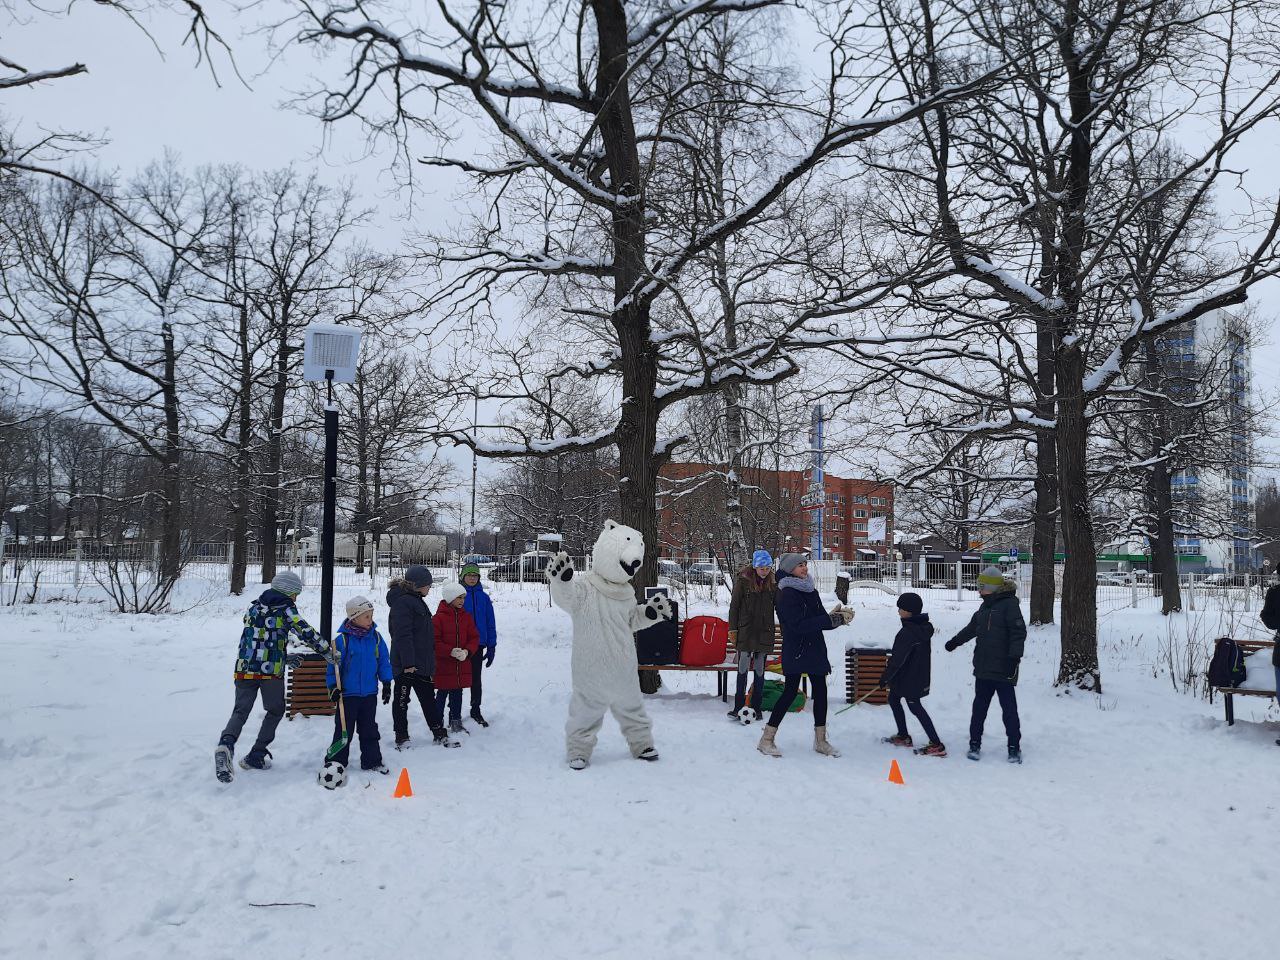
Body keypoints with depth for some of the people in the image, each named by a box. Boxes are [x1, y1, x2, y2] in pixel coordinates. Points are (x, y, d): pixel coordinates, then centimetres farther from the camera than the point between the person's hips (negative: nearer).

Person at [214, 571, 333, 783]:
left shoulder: (253, 608, 19)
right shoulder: (286, 608, 1)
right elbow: (305, 632, -11)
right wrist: (328, 652, -7)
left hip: (245, 668, 4)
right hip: (271, 670, -4)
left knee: (241, 711, 3)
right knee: (276, 711, 17)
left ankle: (226, 744, -27)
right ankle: (255, 756, 14)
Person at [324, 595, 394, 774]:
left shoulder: (375, 637, 0)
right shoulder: (342, 639, -13)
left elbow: (384, 660, 8)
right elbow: (333, 664, -8)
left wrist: (387, 683, 6)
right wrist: (333, 686, -11)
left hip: (370, 693, 4)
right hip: (347, 693, -4)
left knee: (369, 729, 14)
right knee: (344, 729, 4)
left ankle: (372, 761, 23)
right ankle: (337, 762, 15)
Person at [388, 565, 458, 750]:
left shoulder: (416, 600, 16)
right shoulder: (402, 602, -17)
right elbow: (403, 634, -23)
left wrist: (430, 659, 24)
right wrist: (408, 662, -26)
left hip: (421, 662, 10)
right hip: (406, 664, -10)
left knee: (429, 698, 14)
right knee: (401, 700, 4)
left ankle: (440, 734, 20)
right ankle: (401, 737, 13)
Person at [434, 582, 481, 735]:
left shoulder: (466, 616, 6)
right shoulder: (439, 617, -10)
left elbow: (474, 637, 6)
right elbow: (434, 641, -13)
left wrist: (467, 651, -12)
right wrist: (451, 651, -24)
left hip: (462, 664, 5)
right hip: (443, 664, -5)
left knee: (457, 693, 13)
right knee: (442, 694, 4)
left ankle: (456, 722, 24)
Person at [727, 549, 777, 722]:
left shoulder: (773, 583, 6)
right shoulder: (743, 580, -4)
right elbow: (734, 604, -1)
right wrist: (732, 628, -4)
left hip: (765, 632, 3)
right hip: (746, 631, -3)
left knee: (760, 671, 6)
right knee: (743, 669, -7)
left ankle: (756, 707, 13)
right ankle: (738, 706, -4)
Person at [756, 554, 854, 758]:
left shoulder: (811, 591, 12)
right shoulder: (787, 594, -13)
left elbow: (820, 618, 10)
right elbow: (799, 624, -22)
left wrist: (837, 617, -11)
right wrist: (832, 620, -23)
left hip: (815, 649, 8)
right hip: (795, 651, -7)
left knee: (820, 691, 8)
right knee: (790, 692, -6)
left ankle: (820, 740, 18)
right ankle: (766, 739, 3)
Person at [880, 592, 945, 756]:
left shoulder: (908, 632, -26)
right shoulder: (923, 627, 3)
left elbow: (898, 659, -23)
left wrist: (885, 677, -13)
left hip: (908, 678, -9)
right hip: (919, 674, 9)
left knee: (915, 707, -3)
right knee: (893, 699, 21)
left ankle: (936, 745, -2)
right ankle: (903, 736, 30)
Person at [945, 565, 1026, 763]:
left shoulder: (1009, 604, -10)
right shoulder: (986, 606, 15)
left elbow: (1019, 633, -16)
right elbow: (972, 627, 29)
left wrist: (1014, 658, -22)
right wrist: (955, 641, 36)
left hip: (1003, 669, -8)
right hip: (983, 668, 8)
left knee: (1009, 708, 0)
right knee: (979, 706, 11)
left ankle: (1014, 747, 8)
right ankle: (975, 743, 19)